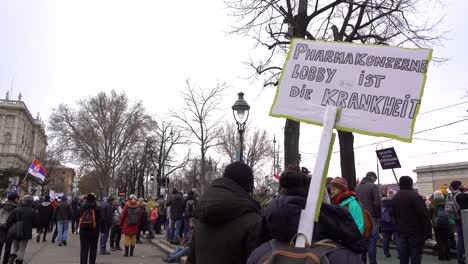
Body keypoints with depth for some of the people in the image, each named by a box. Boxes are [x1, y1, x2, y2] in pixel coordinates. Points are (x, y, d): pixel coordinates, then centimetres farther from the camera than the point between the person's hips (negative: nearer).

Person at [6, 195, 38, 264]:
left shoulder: (16, 210, -5)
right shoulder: (33, 212, -11)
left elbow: (9, 221, -8)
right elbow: (35, 224, -7)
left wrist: (10, 230, 4)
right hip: (26, 233, -2)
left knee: (14, 248, 19)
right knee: (22, 249, 12)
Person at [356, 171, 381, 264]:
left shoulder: (357, 187, 9)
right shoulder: (373, 186, -9)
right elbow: (377, 203, -15)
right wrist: (378, 216, -2)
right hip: (372, 218, -6)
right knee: (372, 241, 0)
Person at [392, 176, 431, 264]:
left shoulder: (395, 197, 9)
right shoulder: (415, 196, -15)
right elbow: (424, 215, -18)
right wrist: (428, 232, -14)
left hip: (402, 231, 6)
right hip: (415, 231, -6)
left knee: (403, 255, 12)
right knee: (415, 255, -1)